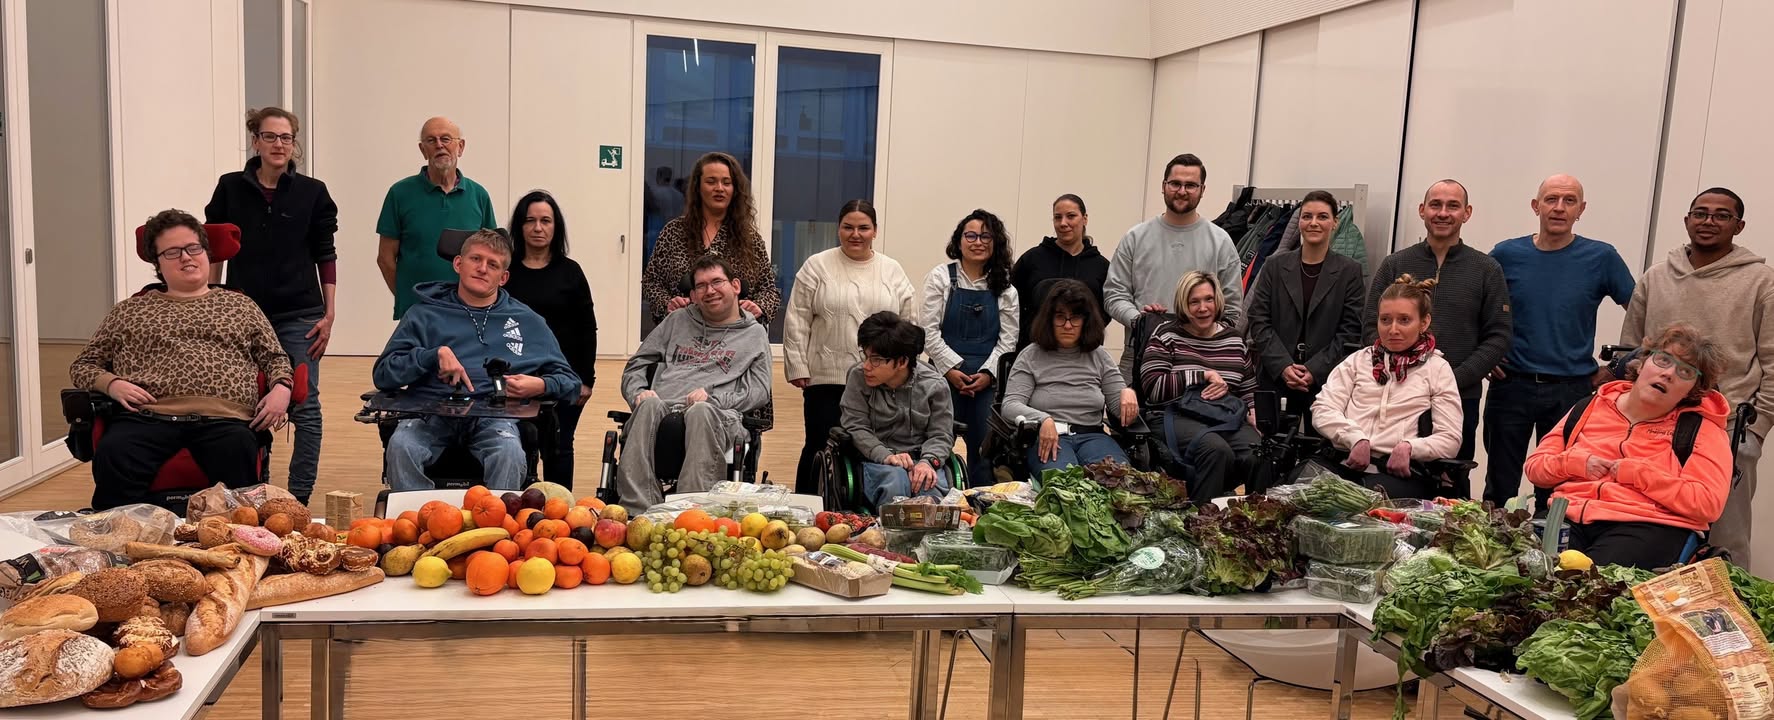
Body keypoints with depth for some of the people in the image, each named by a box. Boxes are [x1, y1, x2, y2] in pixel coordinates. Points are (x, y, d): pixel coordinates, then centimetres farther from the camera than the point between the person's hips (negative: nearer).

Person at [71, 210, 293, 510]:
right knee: (113, 456, -35)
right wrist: (111, 383, 4)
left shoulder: (239, 305, 26)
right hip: (147, 417, 1)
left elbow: (275, 358, 24)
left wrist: (281, 388, 1)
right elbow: (82, 366, 28)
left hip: (223, 419, -1)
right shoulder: (129, 310, 27)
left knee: (238, 450, -39)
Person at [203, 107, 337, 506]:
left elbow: (325, 256, 3)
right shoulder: (230, 188, 3)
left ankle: (298, 498, 6)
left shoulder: (312, 193, 1)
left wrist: (329, 314, -1)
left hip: (299, 315, -1)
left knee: (304, 407, -2)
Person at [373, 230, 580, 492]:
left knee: (510, 454, -35)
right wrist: (436, 354, -4)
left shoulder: (527, 321, 21)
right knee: (400, 447, -32)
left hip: (493, 414, 0)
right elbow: (382, 375, 10)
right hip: (431, 411, 1)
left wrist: (541, 386, -2)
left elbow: (570, 382, 21)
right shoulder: (425, 314, 20)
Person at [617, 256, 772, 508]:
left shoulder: (754, 334, 21)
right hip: (664, 407, 3)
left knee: (701, 411, -39)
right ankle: (638, 508, -44)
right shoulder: (678, 320, 31)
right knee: (649, 405, -34)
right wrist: (639, 393, 5)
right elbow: (635, 366, 29)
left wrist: (713, 398, -8)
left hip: (719, 414, -2)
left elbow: (759, 391, 8)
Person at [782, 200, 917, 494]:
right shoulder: (817, 266, 3)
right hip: (826, 378, -2)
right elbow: (797, 322, 1)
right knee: (821, 449, 3)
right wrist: (798, 368, -4)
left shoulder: (893, 271, 10)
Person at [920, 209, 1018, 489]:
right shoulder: (941, 277, 2)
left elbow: (1008, 338, 6)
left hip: (988, 380, 2)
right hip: (947, 375, -2)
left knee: (984, 450, 4)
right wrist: (951, 369, -11)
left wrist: (988, 372, -7)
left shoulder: (1004, 288, 9)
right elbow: (930, 331, -3)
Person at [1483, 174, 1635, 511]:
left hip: (1572, 391, -1)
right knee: (1499, 489, 8)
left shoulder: (1601, 258, -2)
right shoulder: (1507, 254, 1)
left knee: (1555, 495, 8)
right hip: (1511, 386, 1)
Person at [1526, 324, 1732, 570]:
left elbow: (1707, 504, -6)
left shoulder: (1702, 428, 10)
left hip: (1646, 526, -3)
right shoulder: (1591, 407, 20)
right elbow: (1535, 466, 21)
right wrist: (1575, 463, 1)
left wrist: (1637, 473, -7)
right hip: (1569, 516, 4)